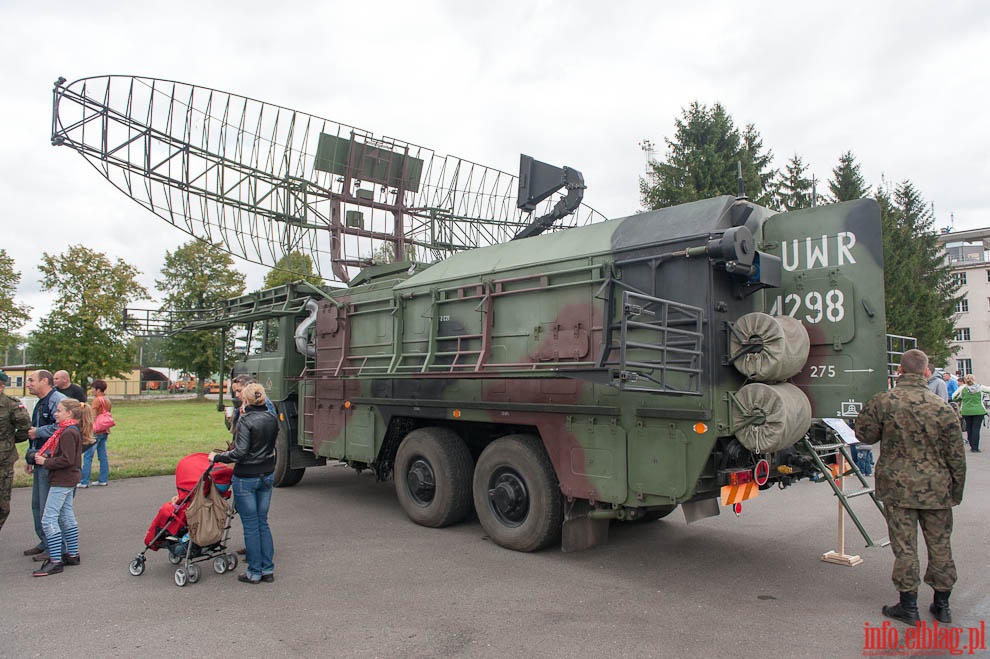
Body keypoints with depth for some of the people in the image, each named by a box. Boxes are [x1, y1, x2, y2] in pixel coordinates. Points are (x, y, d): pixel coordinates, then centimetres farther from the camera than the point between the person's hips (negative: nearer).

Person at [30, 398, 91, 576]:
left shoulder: (68, 433, -19)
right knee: (67, 518, 16)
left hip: (62, 481, -10)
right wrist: (44, 458, 1)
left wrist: (45, 462, -14)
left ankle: (55, 561, -5)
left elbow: (67, 459, -24)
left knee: (49, 519, -8)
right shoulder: (73, 430, 12)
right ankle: (72, 554, 24)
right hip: (68, 481, 10)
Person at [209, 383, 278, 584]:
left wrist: (217, 457, -7)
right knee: (262, 522, 15)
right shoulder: (272, 419, 3)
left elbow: (240, 453, -22)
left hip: (246, 478, -6)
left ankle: (254, 572, 14)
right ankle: (268, 570, 18)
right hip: (267, 475, 6)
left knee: (250, 526, 4)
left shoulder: (246, 420, -18)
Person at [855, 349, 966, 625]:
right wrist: (956, 491, 11)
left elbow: (864, 435, 2)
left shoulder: (882, 402, -9)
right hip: (936, 488, 2)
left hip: (897, 486, -1)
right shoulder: (942, 407, -6)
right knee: (939, 544, 15)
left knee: (904, 545, 6)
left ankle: (908, 605, 13)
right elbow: (956, 455, 0)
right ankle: (942, 604, 27)